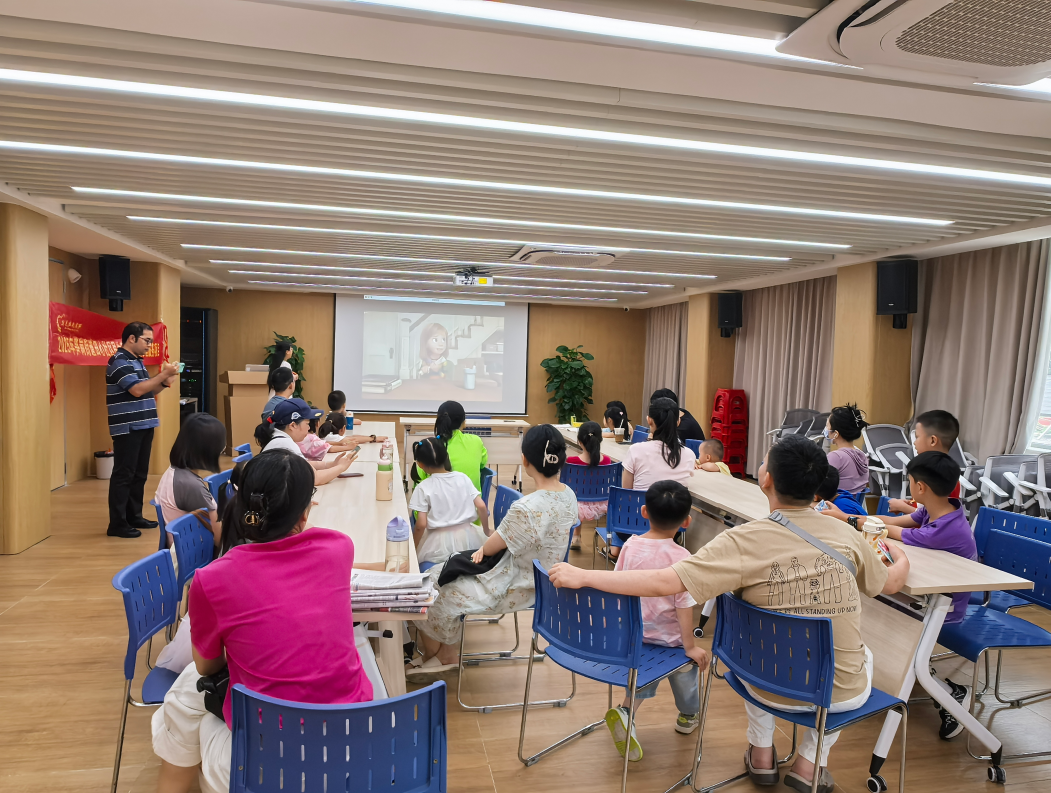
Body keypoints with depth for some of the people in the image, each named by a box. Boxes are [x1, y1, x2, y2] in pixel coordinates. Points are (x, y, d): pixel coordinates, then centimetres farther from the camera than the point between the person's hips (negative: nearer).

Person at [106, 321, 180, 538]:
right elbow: (137, 390, -24)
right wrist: (163, 375, -19)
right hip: (127, 429, -10)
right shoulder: (119, 362, -13)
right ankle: (117, 524, -1)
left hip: (143, 426, 10)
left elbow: (147, 391, 20)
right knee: (123, 475, -6)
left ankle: (134, 516, 22)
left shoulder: (137, 361, 17)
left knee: (139, 474, 13)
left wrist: (164, 382, 3)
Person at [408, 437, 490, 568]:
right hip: (467, 537, 2)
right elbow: (482, 507, -2)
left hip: (439, 544, -2)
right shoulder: (463, 478, 0)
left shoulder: (423, 488, -8)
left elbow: (421, 525, -11)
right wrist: (486, 533, 12)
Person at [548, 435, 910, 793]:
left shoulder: (744, 542, -22)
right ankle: (810, 763, 28)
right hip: (845, 695, 1)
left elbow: (663, 582, -27)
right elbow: (891, 583, 9)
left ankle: (761, 753, 36)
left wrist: (582, 576, -18)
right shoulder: (847, 535, -11)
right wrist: (901, 557, 34)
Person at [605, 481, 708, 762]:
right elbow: (684, 605, -19)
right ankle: (688, 715, 43)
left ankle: (625, 711, 3)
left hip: (633, 630, 3)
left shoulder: (630, 546, -9)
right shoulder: (681, 558, -22)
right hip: (667, 635, -3)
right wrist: (690, 646, -10)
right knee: (687, 662, 24)